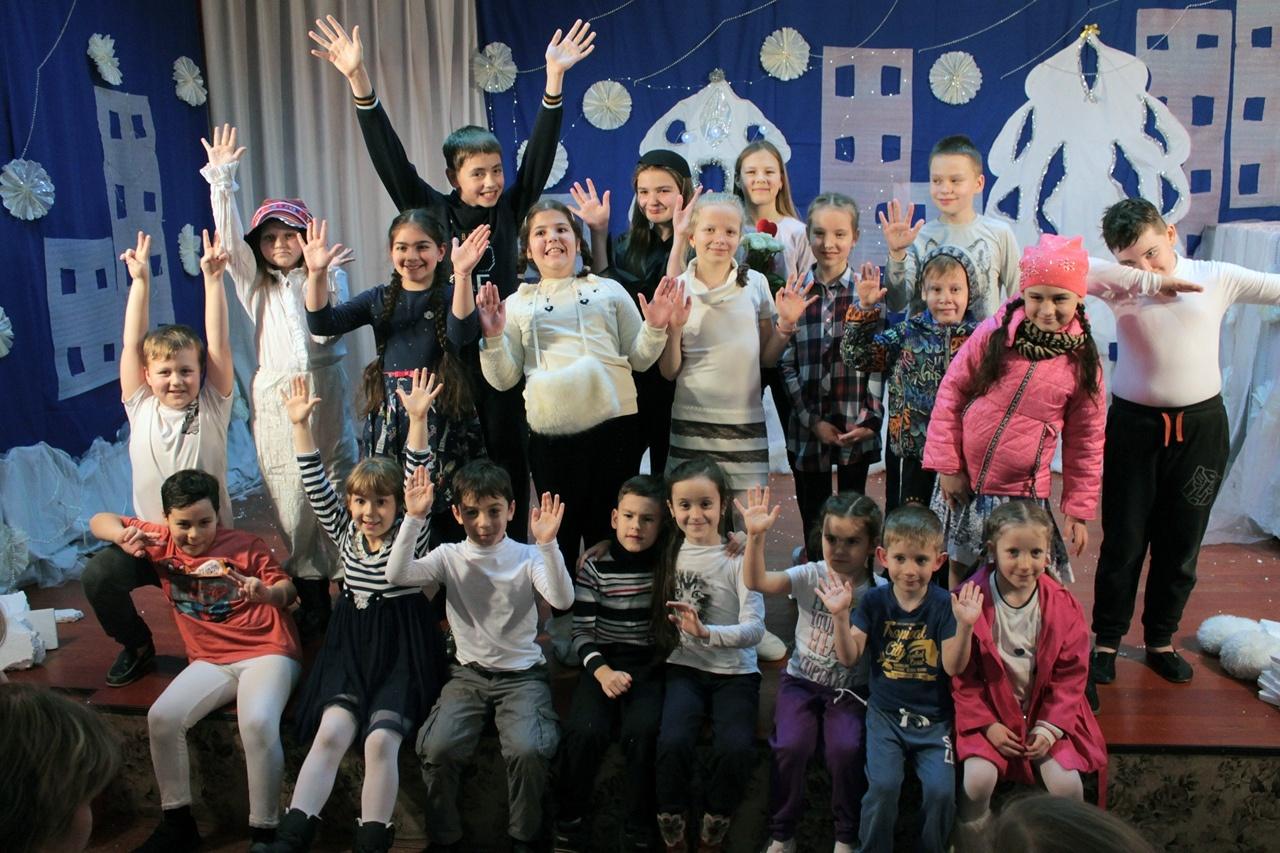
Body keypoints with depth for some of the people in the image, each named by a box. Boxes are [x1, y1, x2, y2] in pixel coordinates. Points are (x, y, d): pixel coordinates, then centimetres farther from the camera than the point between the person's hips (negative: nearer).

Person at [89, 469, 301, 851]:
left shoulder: (245, 546, -1)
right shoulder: (161, 542, 8)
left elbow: (287, 590, -3)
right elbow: (100, 520, 14)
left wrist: (269, 593, -28)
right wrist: (123, 535, -10)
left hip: (268, 652, -4)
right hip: (210, 661, 4)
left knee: (258, 722, -32)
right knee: (162, 717, -21)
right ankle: (178, 821, -2)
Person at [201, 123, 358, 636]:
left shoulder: (329, 277, 5)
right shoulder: (255, 283, 11)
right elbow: (229, 239, -3)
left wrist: (318, 278, -19)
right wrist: (221, 181, -11)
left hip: (324, 394, -1)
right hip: (275, 401, 2)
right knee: (290, 503, 1)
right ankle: (311, 595, 13)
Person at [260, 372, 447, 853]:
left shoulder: (410, 534, -4)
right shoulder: (345, 533, 7)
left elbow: (419, 482, -18)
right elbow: (317, 487, -1)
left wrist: (418, 419, -29)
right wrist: (301, 425, -10)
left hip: (403, 650, -3)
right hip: (352, 647, 4)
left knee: (381, 739, -20)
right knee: (332, 731, -16)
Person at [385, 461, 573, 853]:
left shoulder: (527, 557, -4)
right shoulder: (449, 557, 1)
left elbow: (563, 600, -21)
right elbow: (397, 574, -15)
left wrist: (547, 544, -33)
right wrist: (414, 518, -24)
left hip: (522, 674, -2)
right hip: (469, 673, 2)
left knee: (528, 749, -27)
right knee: (436, 747, -24)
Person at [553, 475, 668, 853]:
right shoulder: (595, 567, -2)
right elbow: (582, 631, -3)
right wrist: (602, 671, -16)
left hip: (649, 664, 0)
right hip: (604, 661, 0)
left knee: (641, 731, -28)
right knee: (586, 732, -26)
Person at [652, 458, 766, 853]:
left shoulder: (739, 556, -7)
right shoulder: (670, 552, 5)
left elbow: (755, 629, -17)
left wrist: (706, 632, -31)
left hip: (735, 672, -2)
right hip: (684, 668, 2)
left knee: (736, 748, -26)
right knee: (673, 743, -25)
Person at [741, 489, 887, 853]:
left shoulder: (878, 591, -9)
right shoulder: (810, 576, -9)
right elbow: (755, 581, -24)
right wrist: (755, 536, -36)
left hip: (849, 689, 0)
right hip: (802, 680, 1)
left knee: (846, 749, -24)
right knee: (790, 746, -22)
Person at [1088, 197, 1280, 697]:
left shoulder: (1218, 278, -2)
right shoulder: (1120, 288, -7)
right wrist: (1143, 278, -28)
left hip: (1200, 425, 2)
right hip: (1134, 425, -1)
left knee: (1181, 543, 12)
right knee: (1123, 541, 6)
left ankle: (1161, 639, 30)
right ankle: (1106, 639, 21)